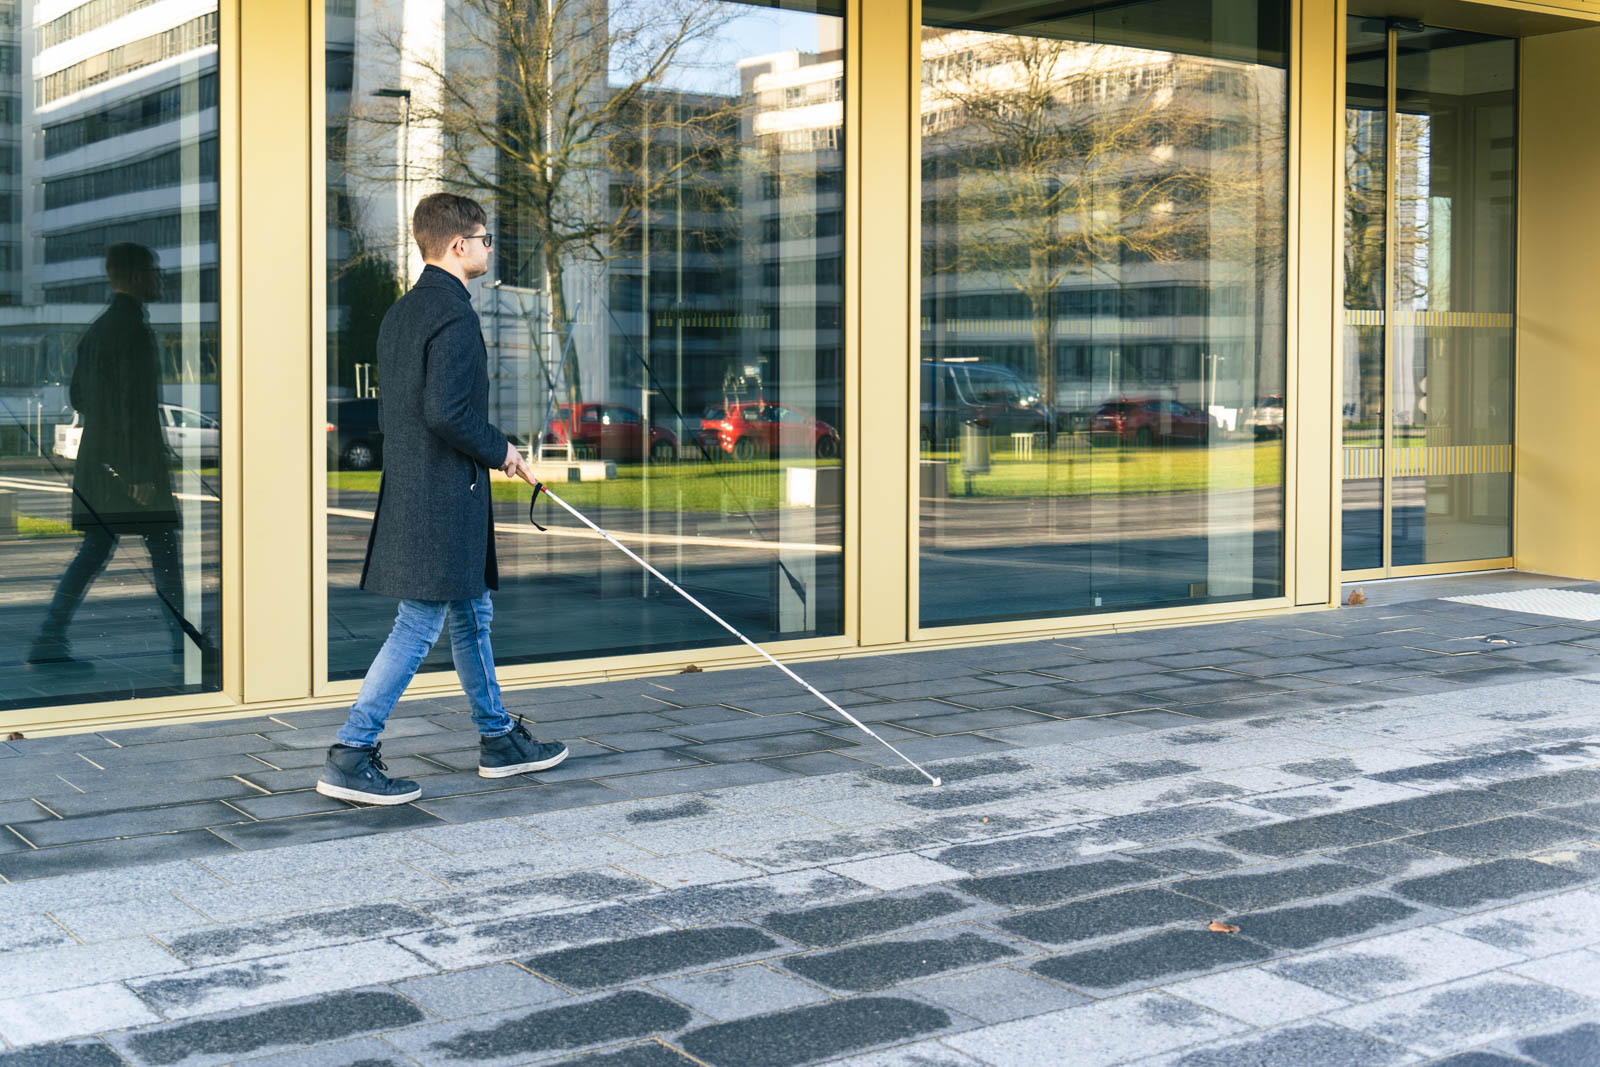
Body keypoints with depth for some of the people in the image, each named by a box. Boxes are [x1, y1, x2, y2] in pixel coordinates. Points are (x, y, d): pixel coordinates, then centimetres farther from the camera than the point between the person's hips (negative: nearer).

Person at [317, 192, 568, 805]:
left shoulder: (401, 313, 14)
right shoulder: (453, 314, -16)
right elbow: (446, 411, -26)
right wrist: (498, 449, -10)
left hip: (407, 488, 11)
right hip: (442, 498, -11)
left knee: (471, 615, 19)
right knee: (419, 625, -6)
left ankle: (498, 740, 29)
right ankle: (350, 758, -3)